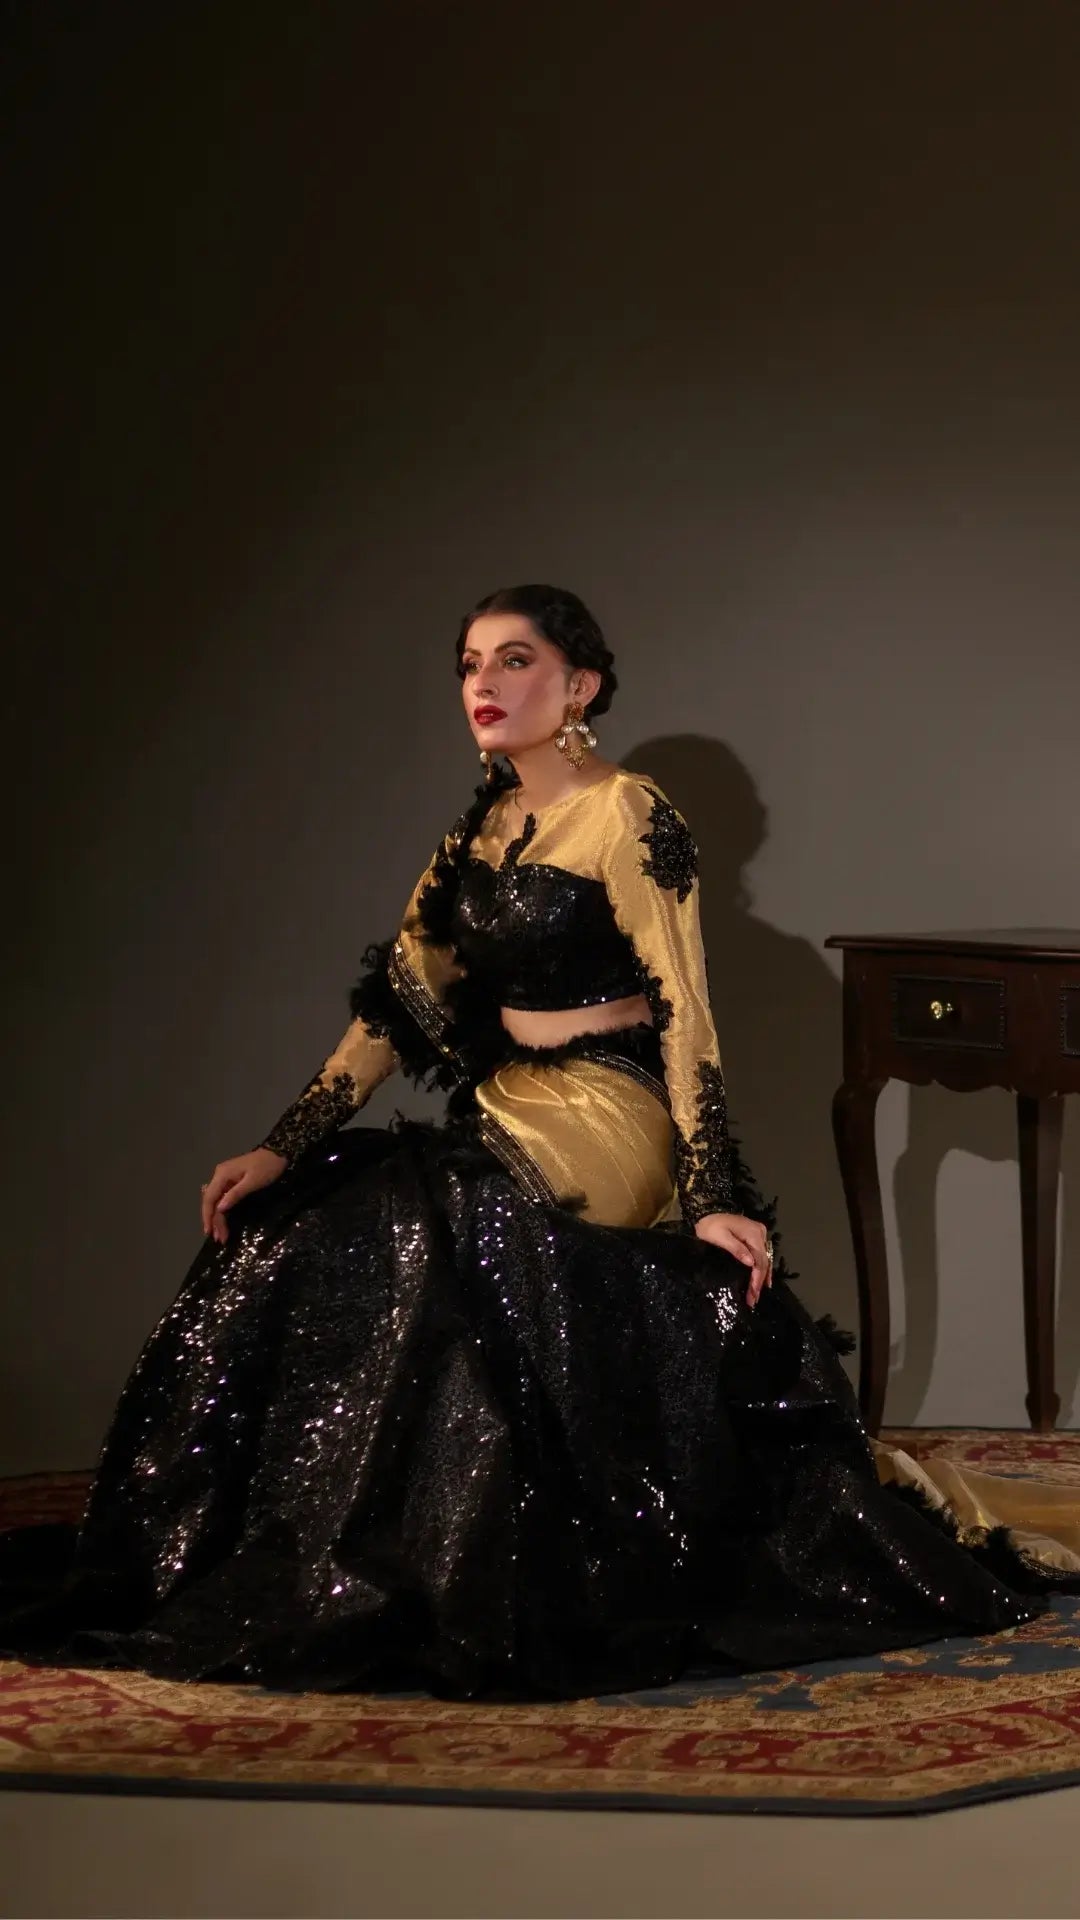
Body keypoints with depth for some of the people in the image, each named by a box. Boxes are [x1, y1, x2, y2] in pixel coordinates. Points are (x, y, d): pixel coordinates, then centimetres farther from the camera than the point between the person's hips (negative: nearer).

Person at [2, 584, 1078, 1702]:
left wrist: (715, 1196, -21)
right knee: (288, 1224, -7)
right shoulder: (483, 828, 14)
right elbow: (397, 1000, 9)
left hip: (605, 1127, -8)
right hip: (506, 1116, 8)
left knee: (401, 1238, -25)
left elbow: (683, 1011, -15)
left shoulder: (628, 817, -9)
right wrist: (283, 1148, -1)